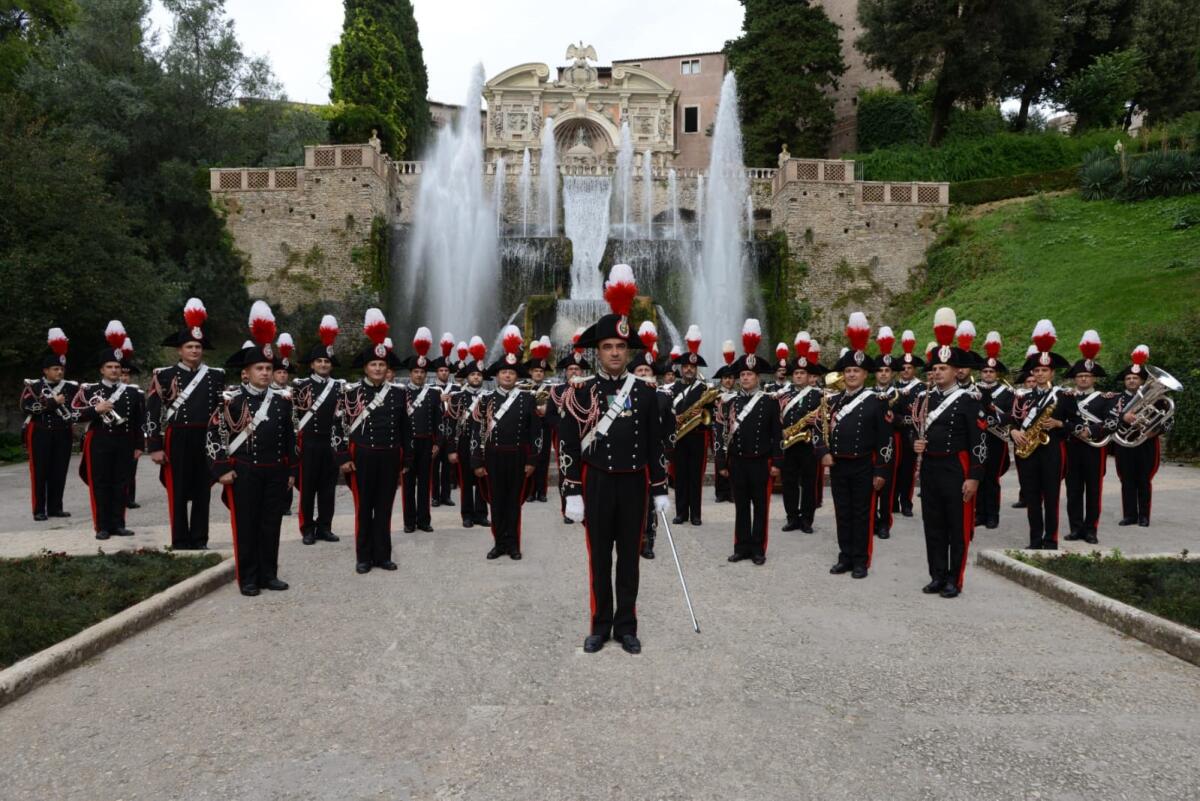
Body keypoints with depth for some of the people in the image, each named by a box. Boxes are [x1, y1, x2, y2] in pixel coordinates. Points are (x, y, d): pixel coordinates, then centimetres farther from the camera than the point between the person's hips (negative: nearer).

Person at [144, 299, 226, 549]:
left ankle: (199, 539, 18)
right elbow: (152, 414, -4)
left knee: (203, 491, 8)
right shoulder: (165, 376, -1)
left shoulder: (216, 376, 7)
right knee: (178, 492, 4)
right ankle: (180, 542, 12)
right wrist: (155, 447, -9)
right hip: (177, 441, -2)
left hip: (207, 440, 3)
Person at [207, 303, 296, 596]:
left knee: (271, 525, 9)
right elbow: (213, 434, -5)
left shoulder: (282, 401, 6)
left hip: (275, 473, 4)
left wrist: (290, 471, 11)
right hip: (244, 473, -4)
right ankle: (248, 579, 12)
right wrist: (222, 469, -9)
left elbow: (289, 437, 12)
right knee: (246, 526, 3)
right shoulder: (232, 400, -6)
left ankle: (269, 574, 20)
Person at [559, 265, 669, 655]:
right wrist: (572, 493, -8)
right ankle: (600, 626, 18)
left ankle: (626, 627, 18)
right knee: (599, 558, 7)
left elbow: (655, 444, 5)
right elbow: (568, 446, -4)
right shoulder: (580, 393, -3)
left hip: (634, 484, 1)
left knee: (630, 556, 8)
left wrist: (660, 490, 2)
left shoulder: (645, 393, 3)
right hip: (597, 484, -1)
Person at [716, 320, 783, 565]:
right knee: (741, 506, 9)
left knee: (760, 505, 4)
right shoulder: (732, 402, 6)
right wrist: (722, 462, 5)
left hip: (760, 462, -3)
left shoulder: (770, 402, -2)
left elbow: (776, 434, -3)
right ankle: (742, 547, 16)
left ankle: (758, 549, 11)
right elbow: (725, 433, 7)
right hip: (737, 462, 3)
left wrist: (776, 462, -7)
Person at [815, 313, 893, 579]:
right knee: (842, 513, 10)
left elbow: (885, 439, -7)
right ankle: (845, 556, 20)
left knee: (862, 513, 3)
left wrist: (881, 471, -10)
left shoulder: (876, 402, -6)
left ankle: (861, 560, 11)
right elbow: (822, 429, 12)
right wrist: (824, 452, -5)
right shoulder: (834, 401, 7)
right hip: (838, 466, 4)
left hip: (864, 466, -4)